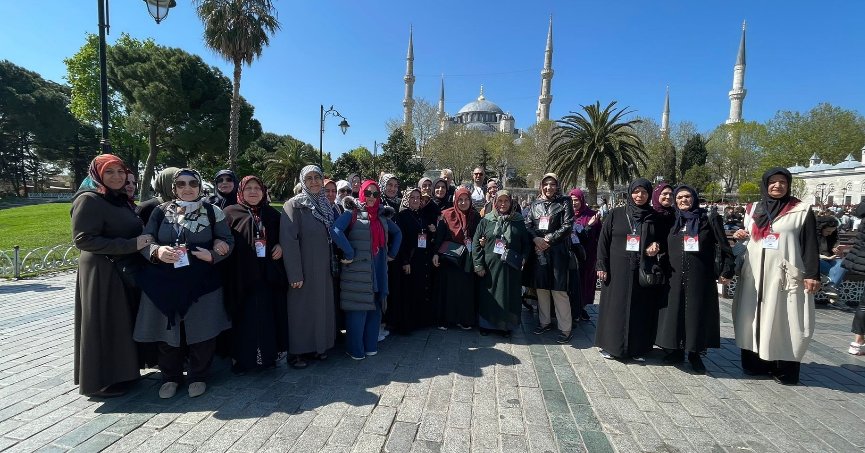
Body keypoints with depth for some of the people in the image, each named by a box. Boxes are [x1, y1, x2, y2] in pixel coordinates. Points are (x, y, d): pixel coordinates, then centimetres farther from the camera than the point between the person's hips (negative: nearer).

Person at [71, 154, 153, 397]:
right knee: (104, 324, 2)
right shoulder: (88, 200, -12)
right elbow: (82, 239, -20)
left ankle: (119, 371, 29)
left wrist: (143, 241, 3)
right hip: (101, 273, -8)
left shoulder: (121, 200, 11)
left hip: (125, 270, 8)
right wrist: (130, 245, -23)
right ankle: (101, 380, 16)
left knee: (122, 323, 15)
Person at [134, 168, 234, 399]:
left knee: (201, 329, 4)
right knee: (168, 330, 9)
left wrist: (212, 255, -15)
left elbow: (228, 241, 3)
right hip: (165, 282, 2)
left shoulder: (212, 211, 3)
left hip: (201, 282, -1)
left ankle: (198, 377, 23)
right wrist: (157, 251, -17)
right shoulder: (161, 211, 7)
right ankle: (170, 377, 29)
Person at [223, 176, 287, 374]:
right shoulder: (231, 213, 4)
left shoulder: (272, 214, 12)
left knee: (268, 316, 7)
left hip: (269, 275, 3)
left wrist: (280, 246, 1)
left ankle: (268, 355, 20)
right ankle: (243, 358, 15)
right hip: (242, 276, -3)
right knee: (245, 318, 2)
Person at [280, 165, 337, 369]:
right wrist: (295, 274, -20)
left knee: (322, 306, 13)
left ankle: (318, 346, 29)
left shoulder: (326, 205, 10)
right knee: (301, 309, 4)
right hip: (304, 269, -6)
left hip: (323, 269, 6)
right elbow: (288, 240, -16)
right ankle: (296, 352, 19)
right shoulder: (294, 205, -10)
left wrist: (332, 266, 10)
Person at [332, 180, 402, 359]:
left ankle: (370, 345, 24)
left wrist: (392, 253, 17)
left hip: (378, 271, 6)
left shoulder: (382, 215, 13)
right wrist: (349, 253, -21)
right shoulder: (352, 213, -5)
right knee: (358, 309, -1)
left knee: (375, 307, 11)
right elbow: (336, 230, -22)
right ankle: (355, 349, 13)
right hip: (357, 271, -6)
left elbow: (397, 233, 27)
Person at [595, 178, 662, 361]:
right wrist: (602, 266, -7)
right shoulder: (615, 214, 1)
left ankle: (637, 348, 19)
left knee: (640, 309, 6)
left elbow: (663, 239, 16)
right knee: (615, 307, 3)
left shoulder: (655, 217, 6)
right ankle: (610, 345, 15)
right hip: (618, 270, -1)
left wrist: (657, 246, -8)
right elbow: (603, 240, 0)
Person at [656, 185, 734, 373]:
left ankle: (694, 353, 17)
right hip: (675, 277, 2)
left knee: (697, 312, 3)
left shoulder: (709, 219, 1)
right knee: (674, 312, 5)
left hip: (700, 277, -2)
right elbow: (665, 248, 18)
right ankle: (676, 350, 19)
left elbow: (723, 246, -1)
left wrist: (727, 270, -6)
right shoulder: (672, 221, 10)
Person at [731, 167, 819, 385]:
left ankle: (785, 369, 10)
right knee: (755, 318, 6)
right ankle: (756, 364, 15)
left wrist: (812, 275, -10)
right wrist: (739, 236, -1)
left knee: (782, 319, 0)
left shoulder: (802, 210, 0)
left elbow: (810, 244, -4)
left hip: (785, 275, -3)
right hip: (755, 274, 4)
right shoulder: (753, 209, 11)